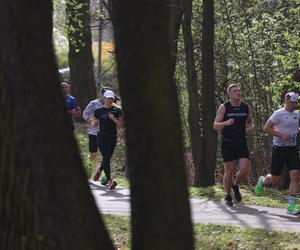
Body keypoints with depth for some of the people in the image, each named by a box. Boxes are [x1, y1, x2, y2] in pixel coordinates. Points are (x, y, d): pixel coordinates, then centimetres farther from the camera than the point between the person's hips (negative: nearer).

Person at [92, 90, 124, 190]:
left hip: (112, 138, 3)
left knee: (107, 158, 12)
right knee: (106, 157, -15)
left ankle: (99, 169, 45)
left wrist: (114, 119, -14)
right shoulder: (99, 111, 2)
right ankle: (109, 181, -20)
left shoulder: (117, 110, 4)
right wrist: (94, 123, -12)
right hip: (102, 137, -3)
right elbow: (93, 124, 11)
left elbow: (121, 125, 0)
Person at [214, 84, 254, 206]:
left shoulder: (246, 107, 5)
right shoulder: (224, 107, -5)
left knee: (244, 170, -9)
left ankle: (235, 185, 23)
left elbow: (250, 121, 21)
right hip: (227, 144, -3)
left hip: (242, 143, 3)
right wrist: (226, 123, -28)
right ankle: (227, 196, 17)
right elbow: (215, 125, -8)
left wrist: (251, 127, -3)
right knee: (229, 171, 0)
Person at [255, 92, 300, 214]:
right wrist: (282, 135, -20)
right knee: (274, 180, 2)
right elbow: (266, 128, -13)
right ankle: (263, 181, 38)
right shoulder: (279, 114, -10)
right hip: (279, 148, -5)